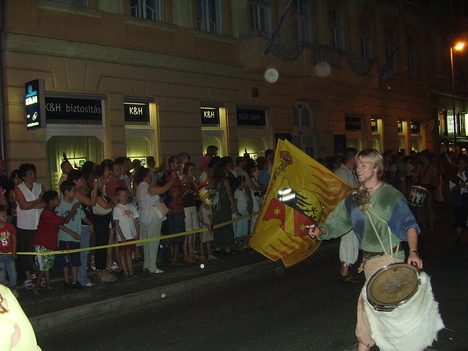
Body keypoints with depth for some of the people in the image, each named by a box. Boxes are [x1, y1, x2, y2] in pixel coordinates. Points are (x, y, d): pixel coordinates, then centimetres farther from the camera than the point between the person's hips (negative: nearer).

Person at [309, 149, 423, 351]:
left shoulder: (391, 196, -9)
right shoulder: (354, 199, 7)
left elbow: (409, 225, -14)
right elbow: (337, 222, 8)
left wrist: (413, 252, -29)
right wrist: (321, 230, -13)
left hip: (389, 258, -6)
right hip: (369, 259, 6)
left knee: (367, 302, -10)